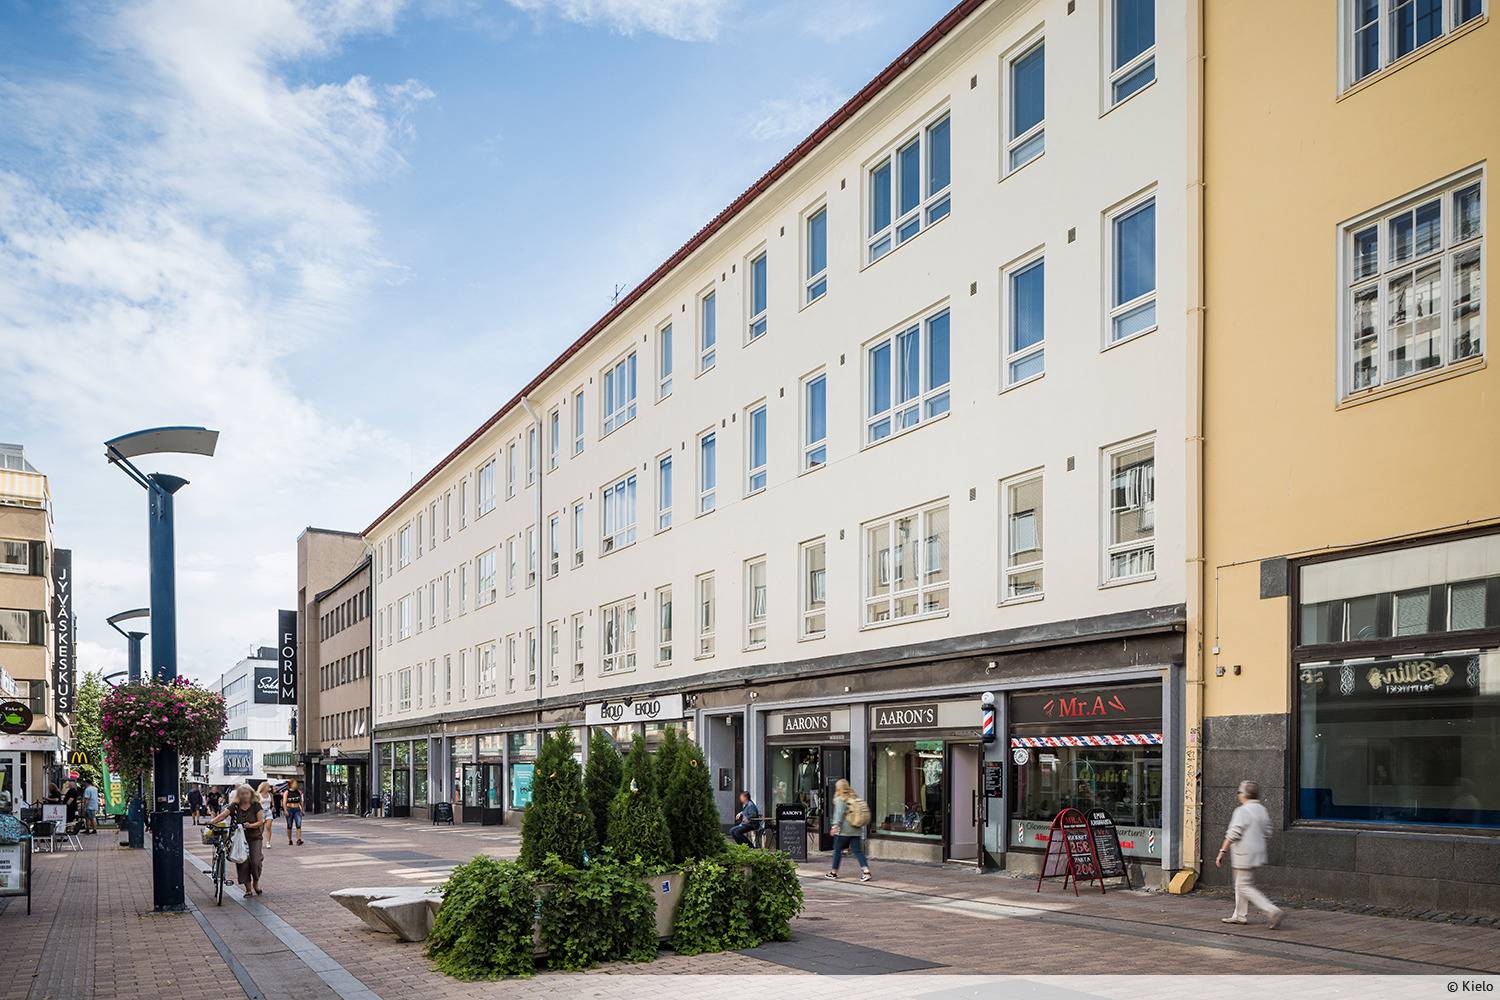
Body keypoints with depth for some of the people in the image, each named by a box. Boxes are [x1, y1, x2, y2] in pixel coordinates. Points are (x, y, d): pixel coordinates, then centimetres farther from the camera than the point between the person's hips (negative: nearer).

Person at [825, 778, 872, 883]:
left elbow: (839, 813, -18)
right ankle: (866, 871, -11)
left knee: (837, 850, 8)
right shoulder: (855, 798, 12)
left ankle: (833, 872, 18)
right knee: (858, 851, 3)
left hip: (843, 831, -6)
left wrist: (835, 825, -23)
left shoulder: (840, 799, -7)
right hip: (856, 831, 6)